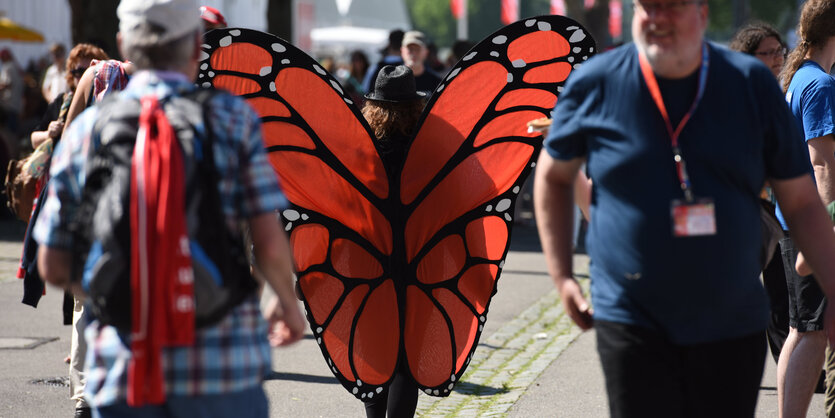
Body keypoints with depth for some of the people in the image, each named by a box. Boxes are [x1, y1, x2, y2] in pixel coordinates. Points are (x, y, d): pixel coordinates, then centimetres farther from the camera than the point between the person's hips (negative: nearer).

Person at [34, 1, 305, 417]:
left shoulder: (86, 129, 4)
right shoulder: (232, 118, -1)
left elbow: (53, 266, 7)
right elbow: (269, 245, -6)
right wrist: (287, 301, 15)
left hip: (121, 370, 2)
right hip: (223, 363, -2)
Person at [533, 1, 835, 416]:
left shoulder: (752, 83, 0)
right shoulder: (596, 83, -2)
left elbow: (802, 202, 4)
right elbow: (553, 176, 13)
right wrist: (561, 277, 8)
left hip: (733, 328, 2)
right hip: (632, 324, -1)